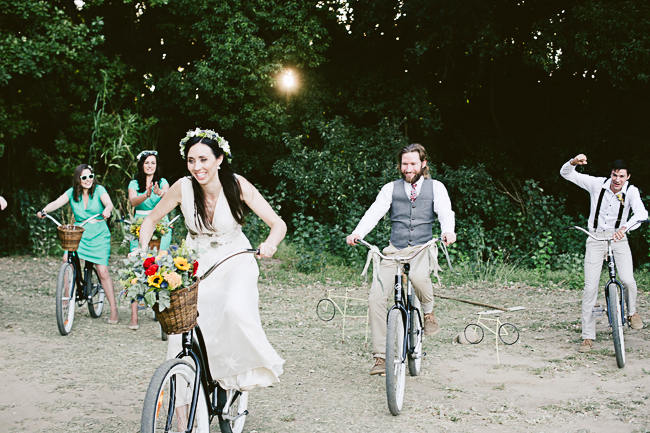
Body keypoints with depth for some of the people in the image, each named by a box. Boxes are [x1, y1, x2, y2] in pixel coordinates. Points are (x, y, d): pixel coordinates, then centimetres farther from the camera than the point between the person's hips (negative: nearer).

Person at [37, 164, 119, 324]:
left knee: (102, 272, -8)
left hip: (99, 235, -2)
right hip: (78, 234, 2)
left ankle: (113, 309, 2)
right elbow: (57, 203, -12)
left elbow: (109, 203, -22)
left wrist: (107, 210, -47)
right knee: (67, 260, -21)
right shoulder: (72, 192, 1)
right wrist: (44, 210, -33)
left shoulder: (99, 190, -6)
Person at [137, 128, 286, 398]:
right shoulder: (183, 187, -15)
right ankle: (180, 399, 5)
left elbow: (278, 224, -18)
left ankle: (251, 367, -5)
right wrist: (142, 252, -15)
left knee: (236, 310, -32)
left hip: (235, 260, -2)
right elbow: (151, 219, 1)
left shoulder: (237, 185, -18)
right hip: (196, 262, 2)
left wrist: (269, 243, -40)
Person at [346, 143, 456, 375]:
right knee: (375, 297, -14)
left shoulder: (435, 187, 10)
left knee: (419, 276, -36)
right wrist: (357, 233, -20)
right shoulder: (391, 188, 12)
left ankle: (429, 312, -2)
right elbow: (375, 212, -1)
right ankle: (380, 356, -5)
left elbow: (445, 212, -6)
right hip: (394, 250, 2)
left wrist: (448, 231, -30)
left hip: (423, 249, -2)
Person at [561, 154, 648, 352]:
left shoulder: (631, 191, -8)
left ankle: (632, 312, 15)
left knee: (627, 280, -20)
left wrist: (625, 227, -44)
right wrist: (574, 162, -28)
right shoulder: (598, 184, -6)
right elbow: (566, 173, -6)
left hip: (618, 238, 0)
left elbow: (641, 213, -26)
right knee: (590, 287, -7)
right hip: (596, 239, 0)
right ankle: (588, 336, 2)